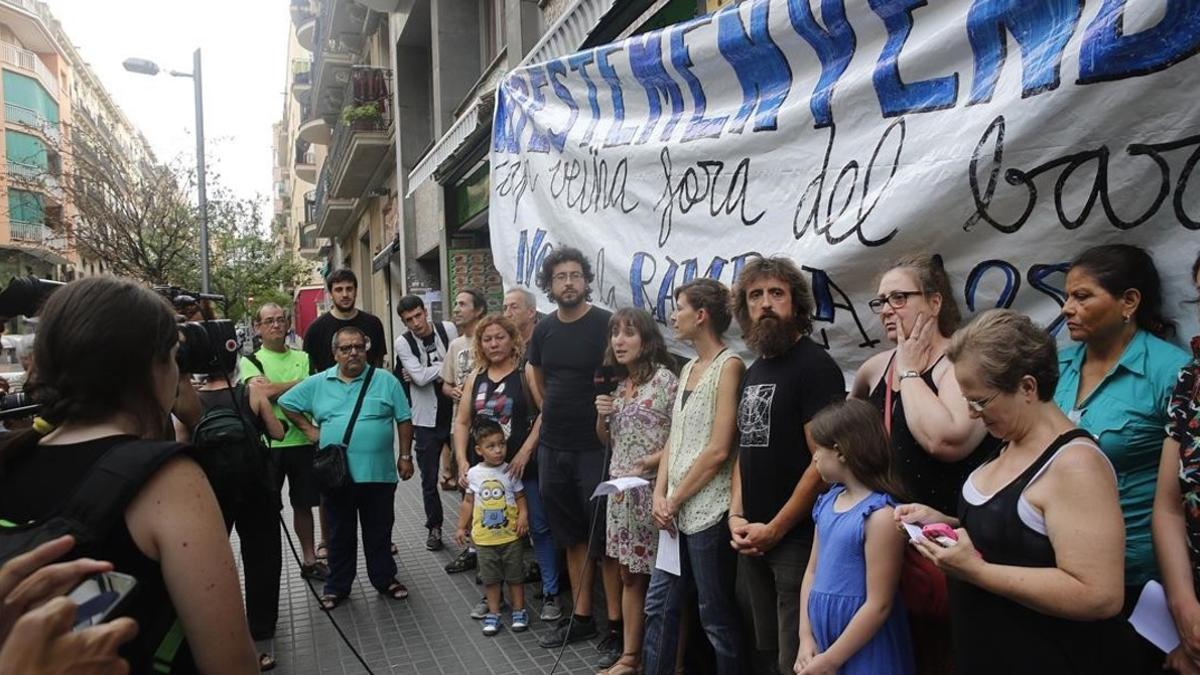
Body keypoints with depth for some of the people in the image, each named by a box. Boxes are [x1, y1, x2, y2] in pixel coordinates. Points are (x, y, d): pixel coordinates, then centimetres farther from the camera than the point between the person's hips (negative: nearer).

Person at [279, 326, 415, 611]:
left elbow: (404, 420, 2)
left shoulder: (386, 380, 0)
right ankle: (337, 586, 27)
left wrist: (405, 456, 0)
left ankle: (385, 579, 28)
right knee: (340, 533, 14)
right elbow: (287, 403, 14)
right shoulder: (318, 383, 4)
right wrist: (309, 429, 5)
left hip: (378, 472, -1)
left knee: (379, 531, 12)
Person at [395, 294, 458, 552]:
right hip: (426, 419, 0)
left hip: (455, 412, 1)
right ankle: (434, 527, 24)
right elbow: (420, 378, -16)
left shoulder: (448, 329, -3)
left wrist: (427, 374, -12)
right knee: (429, 478, 8)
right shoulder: (403, 342, -6)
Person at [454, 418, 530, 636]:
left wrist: (523, 516, -17)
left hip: (510, 535, -1)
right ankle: (493, 613, 25)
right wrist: (461, 527, 9)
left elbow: (520, 497, -1)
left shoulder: (510, 471, -7)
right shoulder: (474, 473, -4)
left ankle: (519, 611, 25)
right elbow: (468, 502, 7)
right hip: (484, 537, 1)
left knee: (515, 575, 10)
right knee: (490, 577, 11)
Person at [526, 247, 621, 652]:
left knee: (603, 538, 1)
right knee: (571, 535, 14)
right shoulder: (544, 329, 7)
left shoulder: (605, 324, -10)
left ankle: (616, 624, 13)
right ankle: (581, 618, 27)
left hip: (595, 448, -6)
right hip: (552, 448, 6)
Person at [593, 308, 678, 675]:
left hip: (652, 490, -7)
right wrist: (601, 416, 1)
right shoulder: (620, 384, 12)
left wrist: (646, 463, -20)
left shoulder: (664, 378, -8)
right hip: (620, 490, 7)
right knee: (629, 575, 14)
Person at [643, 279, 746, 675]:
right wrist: (660, 495, 1)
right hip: (677, 510, 8)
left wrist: (675, 499, -10)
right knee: (659, 606, 14)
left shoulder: (729, 366, -10)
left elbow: (718, 450, -16)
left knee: (716, 616, 5)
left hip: (708, 511, -8)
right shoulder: (689, 369, 15)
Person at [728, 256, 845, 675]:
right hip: (752, 538, 8)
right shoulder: (752, 373, 12)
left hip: (797, 539, -7)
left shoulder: (816, 366, -13)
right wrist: (736, 516, 1)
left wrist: (776, 529, -15)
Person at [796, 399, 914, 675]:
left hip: (863, 652, -6)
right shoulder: (828, 502, 3)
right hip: (822, 634, 6)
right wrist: (806, 637, 1)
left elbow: (878, 605, -18)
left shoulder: (880, 515, -19)